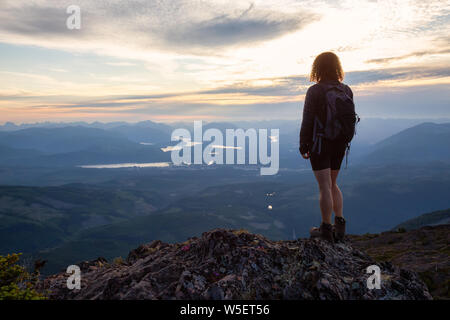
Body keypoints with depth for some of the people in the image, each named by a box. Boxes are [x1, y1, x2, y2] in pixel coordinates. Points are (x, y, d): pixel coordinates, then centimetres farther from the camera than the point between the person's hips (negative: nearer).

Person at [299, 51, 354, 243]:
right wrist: (344, 143, 19)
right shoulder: (346, 90, 5)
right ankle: (339, 225, 19)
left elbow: (308, 121, -14)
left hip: (320, 144, -6)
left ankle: (326, 230, 7)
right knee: (332, 184, 18)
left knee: (324, 186, -1)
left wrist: (303, 146, -5)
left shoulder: (314, 91, -13)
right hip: (339, 145, 6)